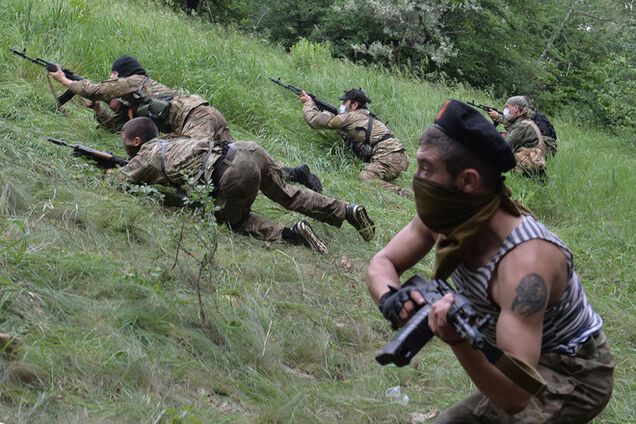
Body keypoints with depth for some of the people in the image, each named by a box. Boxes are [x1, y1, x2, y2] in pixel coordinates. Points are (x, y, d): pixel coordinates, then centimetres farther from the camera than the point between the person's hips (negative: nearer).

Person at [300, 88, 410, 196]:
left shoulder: (351, 117, 0)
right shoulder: (365, 116, 27)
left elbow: (316, 120, 3)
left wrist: (308, 102, 21)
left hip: (389, 157, -9)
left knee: (365, 177, -22)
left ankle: (402, 194, -34)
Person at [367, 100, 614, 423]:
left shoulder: (524, 262, -38)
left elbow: (515, 395, -43)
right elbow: (382, 263, -5)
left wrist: (458, 341, -59)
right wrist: (390, 297, -28)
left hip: (573, 374, -8)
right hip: (526, 360, 8)